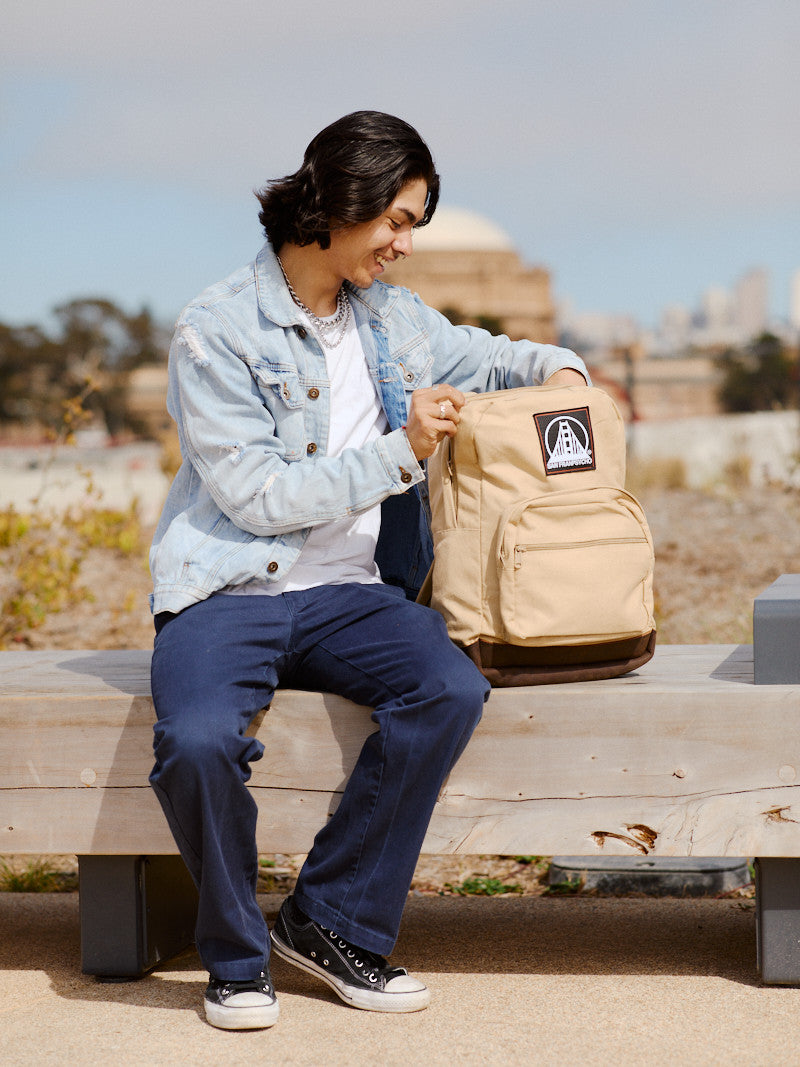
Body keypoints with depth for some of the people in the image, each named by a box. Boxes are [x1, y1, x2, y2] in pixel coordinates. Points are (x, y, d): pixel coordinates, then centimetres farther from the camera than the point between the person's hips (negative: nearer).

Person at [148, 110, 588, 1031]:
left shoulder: (392, 319, 12)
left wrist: (554, 367, 7)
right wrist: (398, 451, -16)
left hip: (348, 593, 5)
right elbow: (257, 495, -14)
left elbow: (484, 357, 30)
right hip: (229, 593, -5)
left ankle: (335, 924, -10)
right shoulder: (216, 332, -7)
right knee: (198, 739, -34)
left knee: (451, 690, -26)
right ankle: (236, 955, -6)